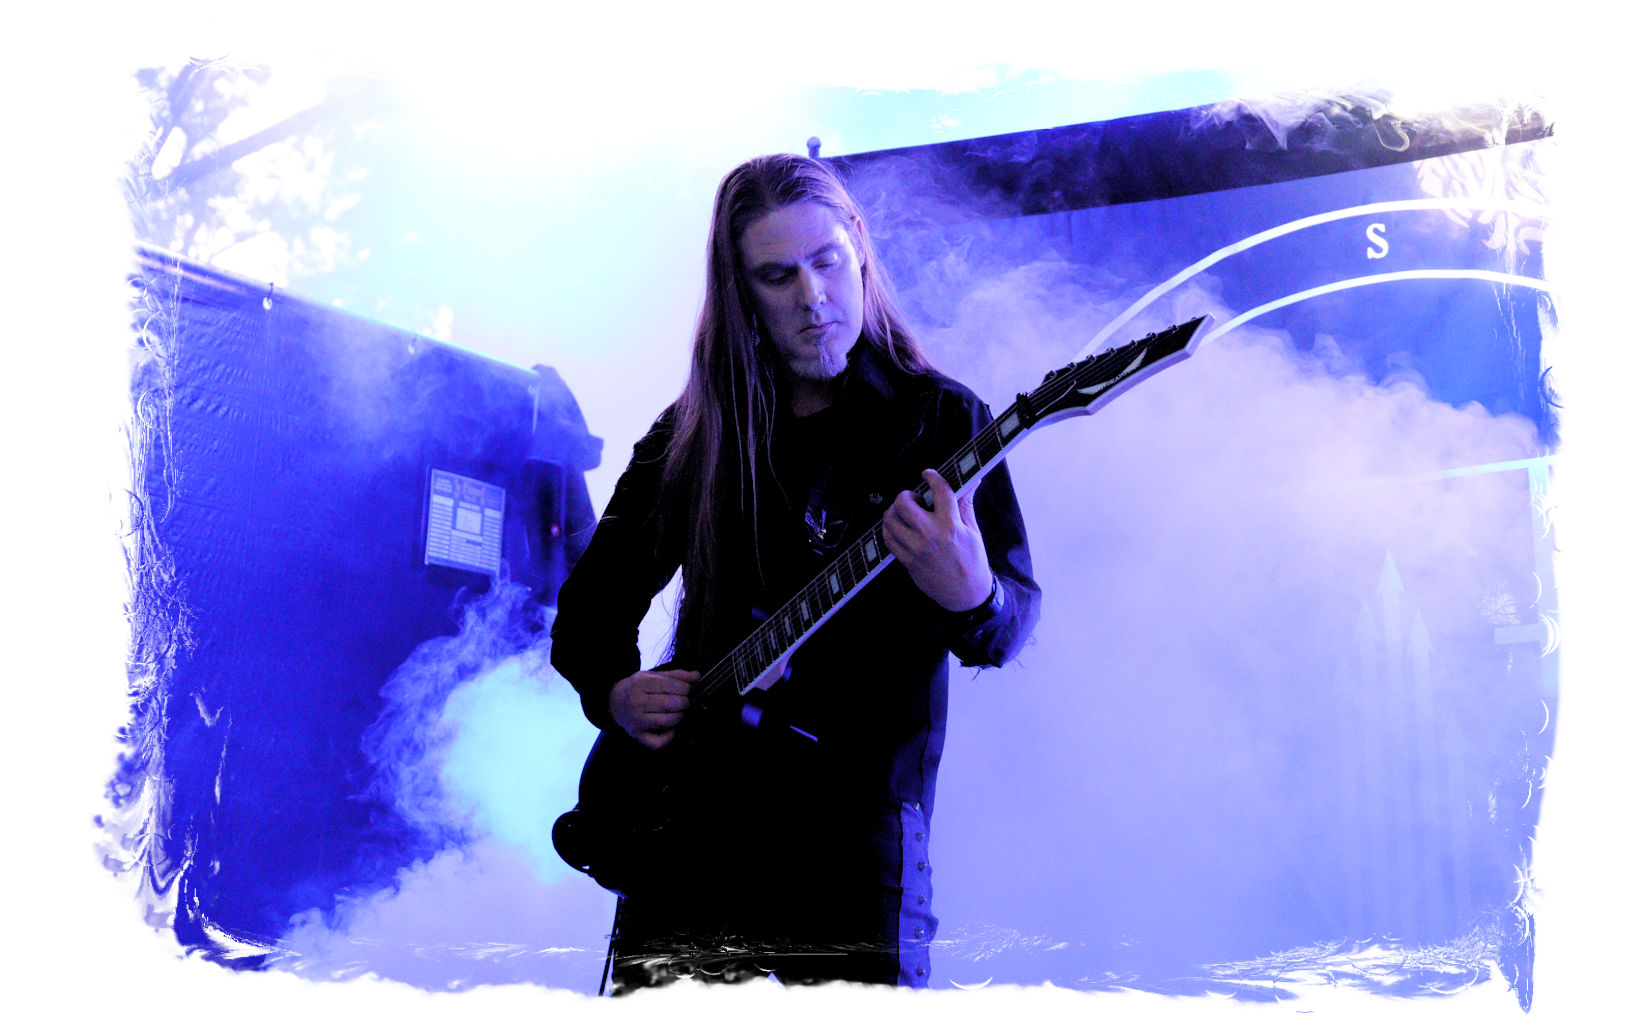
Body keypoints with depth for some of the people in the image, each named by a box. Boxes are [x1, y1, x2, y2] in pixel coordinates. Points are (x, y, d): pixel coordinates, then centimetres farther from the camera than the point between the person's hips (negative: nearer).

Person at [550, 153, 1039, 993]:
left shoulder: (939, 419, 2)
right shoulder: (692, 434, 10)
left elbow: (1014, 618, -5)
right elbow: (590, 605, 18)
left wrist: (971, 598, -28)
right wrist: (615, 693, -3)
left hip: (859, 827, -3)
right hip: (686, 820, 3)